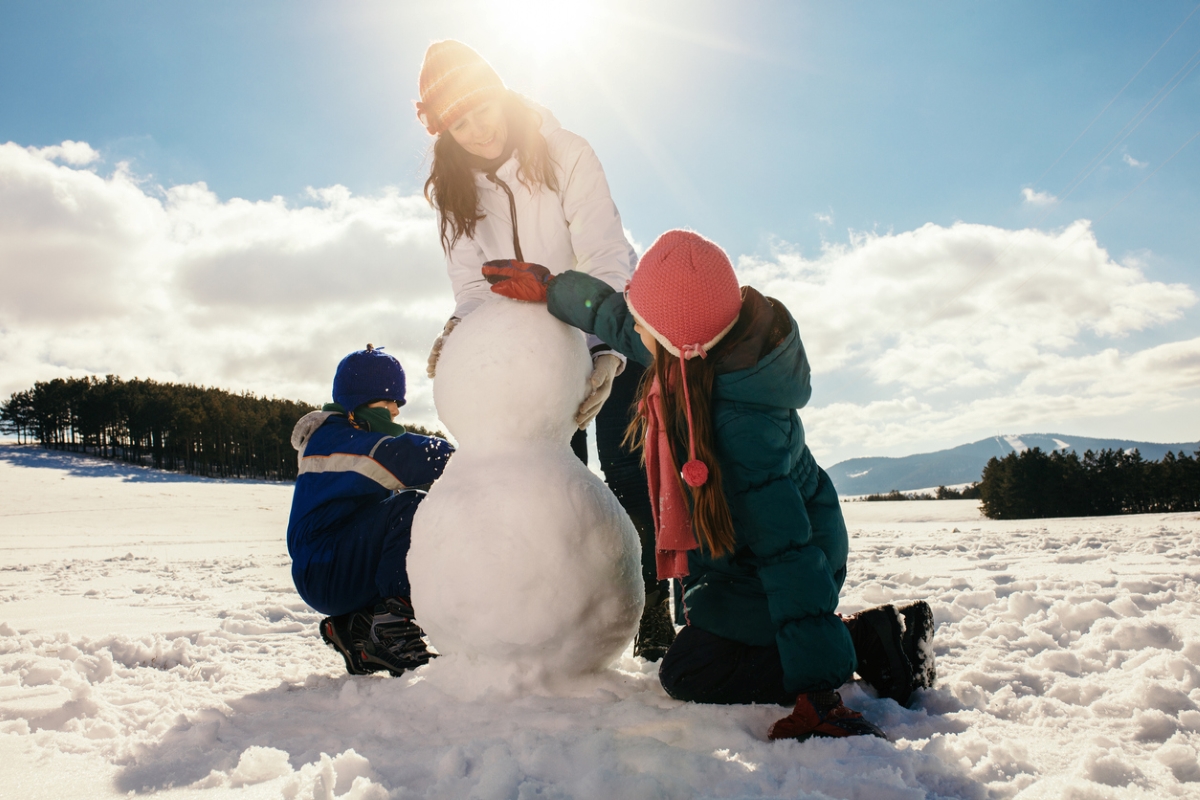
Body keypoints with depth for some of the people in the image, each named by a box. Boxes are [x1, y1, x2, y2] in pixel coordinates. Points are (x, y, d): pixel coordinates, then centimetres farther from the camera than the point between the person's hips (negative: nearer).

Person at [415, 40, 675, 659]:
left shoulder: (565, 153, -19)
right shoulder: (451, 189, -4)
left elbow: (607, 260, -26)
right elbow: (473, 284, -5)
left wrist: (605, 355, -37)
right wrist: (457, 335, -27)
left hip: (611, 330, -4)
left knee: (627, 474, -11)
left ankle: (654, 614, -2)